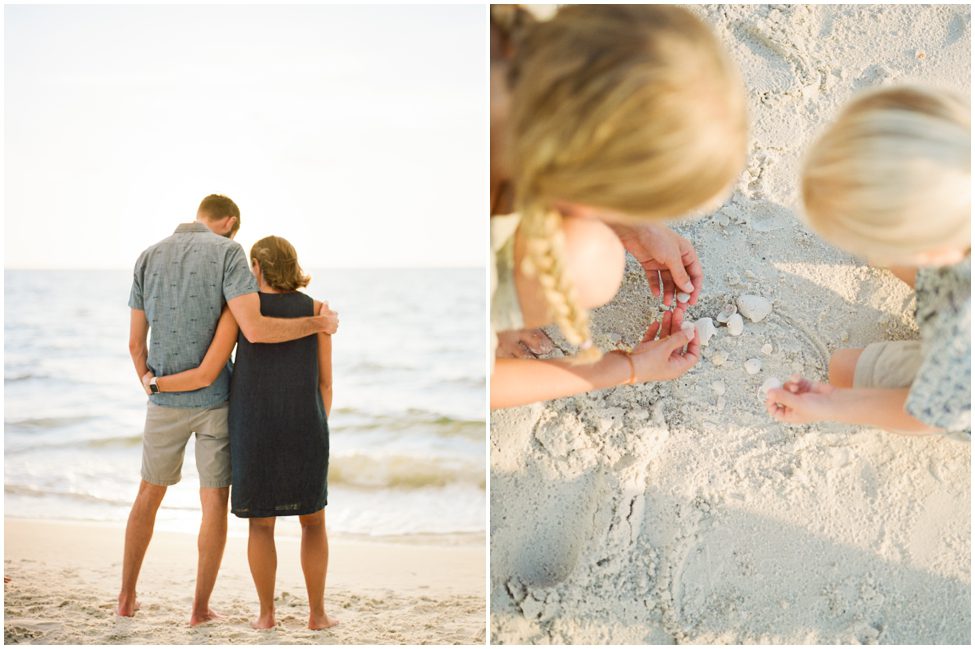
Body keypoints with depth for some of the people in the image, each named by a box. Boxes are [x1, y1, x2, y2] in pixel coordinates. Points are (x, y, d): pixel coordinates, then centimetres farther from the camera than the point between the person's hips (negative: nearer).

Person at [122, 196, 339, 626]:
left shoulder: (149, 257, 4)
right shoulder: (227, 253, -11)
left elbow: (136, 342, 6)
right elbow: (254, 330, -23)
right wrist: (318, 324, -10)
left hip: (167, 400, 3)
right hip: (216, 399, -3)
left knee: (150, 493, 20)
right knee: (214, 501, 9)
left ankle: (127, 597, 25)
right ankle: (201, 607, 10)